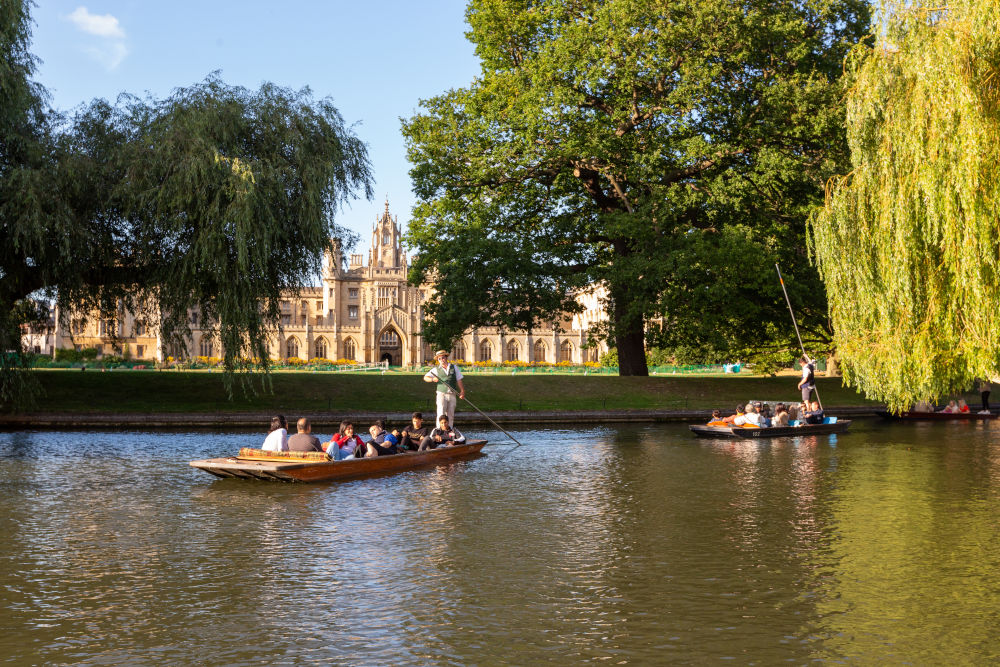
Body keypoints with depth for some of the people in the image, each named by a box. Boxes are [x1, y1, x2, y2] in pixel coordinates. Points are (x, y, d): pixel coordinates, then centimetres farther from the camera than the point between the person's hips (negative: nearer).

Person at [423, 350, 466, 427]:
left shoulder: (454, 367, 10)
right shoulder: (436, 369, 5)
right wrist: (432, 379, -17)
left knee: (450, 415, 6)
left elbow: (459, 380, 9)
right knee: (441, 414, -13)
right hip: (441, 394, -2)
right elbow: (425, 377, 3)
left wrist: (462, 391, -3)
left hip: (452, 395, 2)